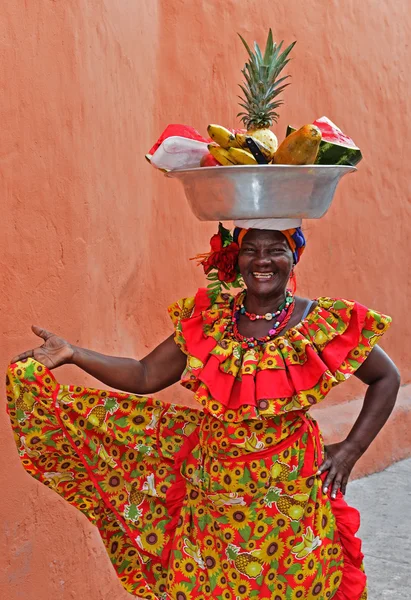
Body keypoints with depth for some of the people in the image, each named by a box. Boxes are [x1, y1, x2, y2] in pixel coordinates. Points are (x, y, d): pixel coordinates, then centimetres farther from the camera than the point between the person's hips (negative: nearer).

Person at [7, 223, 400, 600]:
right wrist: (73, 354, -9)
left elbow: (386, 378, 2)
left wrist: (351, 450, -5)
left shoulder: (323, 323, -8)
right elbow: (146, 376, 1)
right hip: (210, 484, 3)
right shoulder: (207, 319, 0)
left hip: (289, 491, -2)